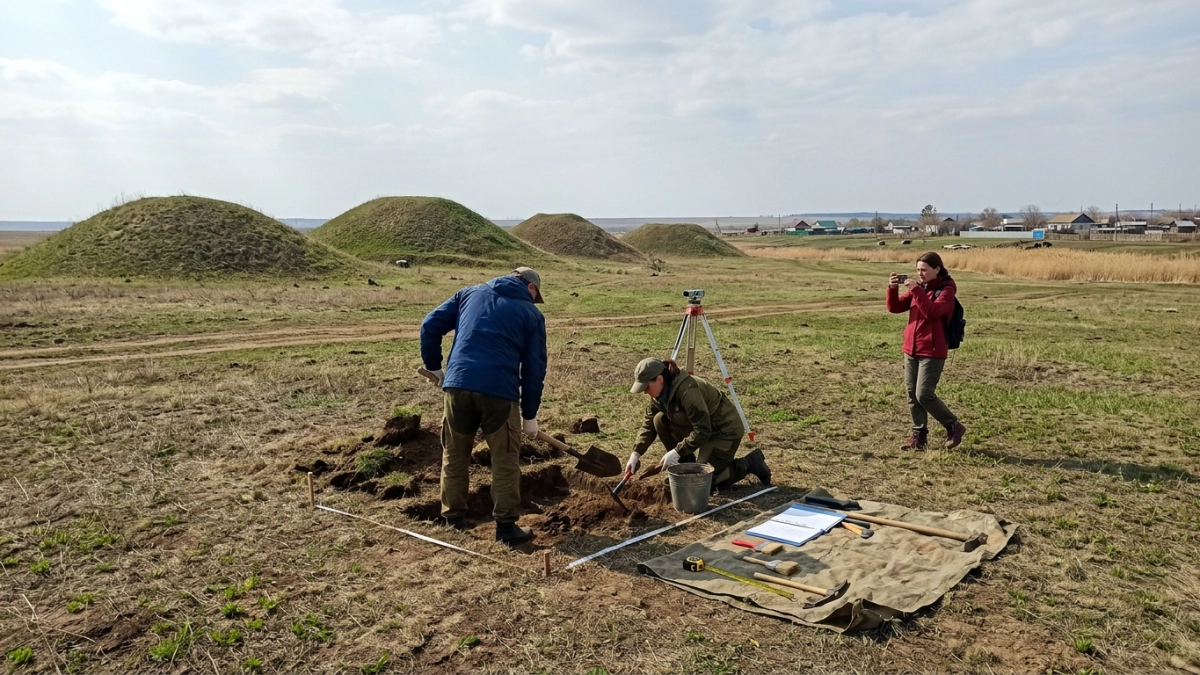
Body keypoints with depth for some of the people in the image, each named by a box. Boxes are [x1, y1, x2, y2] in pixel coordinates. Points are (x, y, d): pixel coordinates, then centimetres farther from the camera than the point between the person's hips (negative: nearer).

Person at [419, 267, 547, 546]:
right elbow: (534, 369, 9)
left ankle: (453, 519, 26)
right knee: (505, 459, 11)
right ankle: (506, 526, 15)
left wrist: (433, 365, 24)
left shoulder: (470, 293, 19)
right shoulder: (531, 314, 12)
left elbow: (430, 325, 13)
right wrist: (529, 415, 15)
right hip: (500, 391, -2)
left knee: (454, 455, 18)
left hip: (458, 384, 3)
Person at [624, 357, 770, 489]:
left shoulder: (687, 390, -32)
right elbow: (649, 424, 1)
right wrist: (636, 453, -9)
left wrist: (676, 452, -29)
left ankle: (749, 464, 3)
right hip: (701, 428, 9)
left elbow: (702, 430, -31)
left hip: (725, 430, -9)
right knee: (659, 420, -7)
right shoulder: (661, 393, -6)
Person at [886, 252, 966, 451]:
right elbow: (894, 307, 5)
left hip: (932, 352, -7)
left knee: (924, 395, -10)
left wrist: (917, 290, -26)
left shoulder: (946, 289, -8)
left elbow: (932, 312, -25)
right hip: (911, 349, 7)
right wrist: (893, 288, -11)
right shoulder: (917, 288, 12)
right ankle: (919, 435, 16)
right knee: (912, 394, 7)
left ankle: (954, 427, 9)